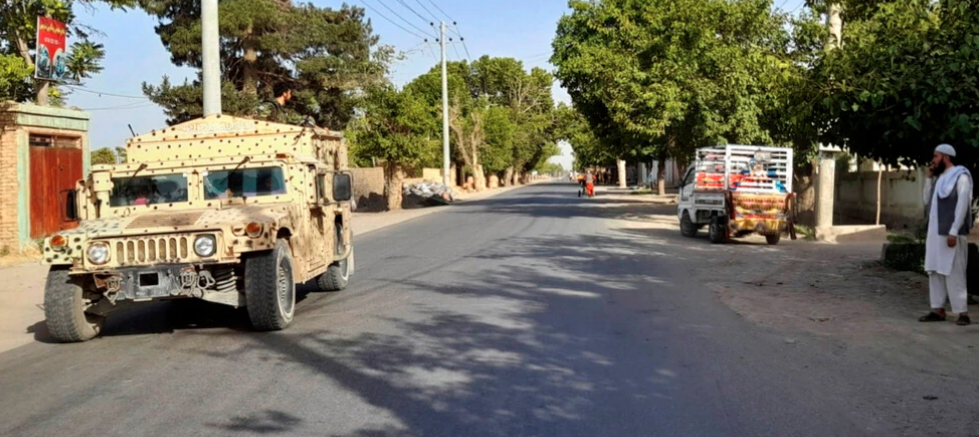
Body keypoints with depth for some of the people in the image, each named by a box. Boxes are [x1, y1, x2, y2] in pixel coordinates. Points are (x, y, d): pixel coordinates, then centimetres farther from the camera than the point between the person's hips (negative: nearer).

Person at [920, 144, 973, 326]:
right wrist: (929, 178, 11)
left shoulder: (960, 176, -8)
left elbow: (962, 205, -15)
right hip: (935, 232, 9)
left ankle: (962, 312, -5)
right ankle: (938, 310, 10)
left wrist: (954, 231, -21)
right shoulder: (940, 178, 17)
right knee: (934, 271, 7)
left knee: (954, 273, -9)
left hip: (951, 233, -8)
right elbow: (928, 201, 19)